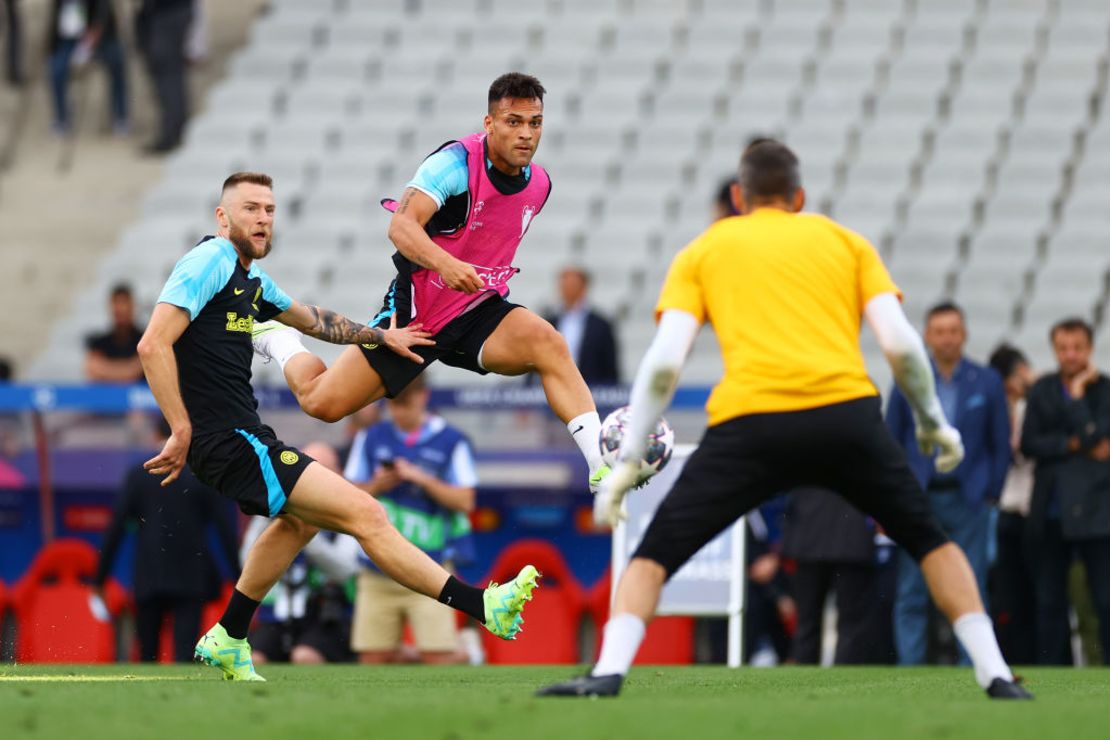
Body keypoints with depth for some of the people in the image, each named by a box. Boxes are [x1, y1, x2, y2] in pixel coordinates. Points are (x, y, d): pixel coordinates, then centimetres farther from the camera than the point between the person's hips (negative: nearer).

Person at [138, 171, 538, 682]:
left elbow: (309, 318, 35)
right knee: (365, 515, -11)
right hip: (230, 442, -11)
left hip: (243, 437, 11)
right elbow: (153, 344, -21)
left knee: (302, 519, 35)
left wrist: (379, 336, 38)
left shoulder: (251, 279, 17)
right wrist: (182, 430, -21)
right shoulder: (210, 262, -12)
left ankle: (228, 641, 39)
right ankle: (483, 606, -11)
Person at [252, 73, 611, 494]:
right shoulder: (457, 161, -19)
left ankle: (602, 464, -34)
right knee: (321, 402, -1)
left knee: (547, 343, -29)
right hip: (414, 313, -4)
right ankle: (277, 340, 33)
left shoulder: (539, 184, 2)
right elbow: (402, 226, -33)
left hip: (479, 315, 4)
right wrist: (445, 264, -48)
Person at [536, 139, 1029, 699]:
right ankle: (994, 673, 12)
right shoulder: (844, 240, 22)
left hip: (748, 422, -1)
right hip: (846, 412, 1)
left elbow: (664, 362, 7)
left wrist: (627, 461, 10)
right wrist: (933, 423, 25)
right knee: (928, 541, 22)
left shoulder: (703, 251, 20)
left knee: (655, 555, 11)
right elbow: (900, 344, 10)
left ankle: (609, 672, -10)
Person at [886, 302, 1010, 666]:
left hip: (968, 499, 0)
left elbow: (1001, 444, 8)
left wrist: (991, 493, 1)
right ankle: (909, 666, 1)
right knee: (912, 593, -2)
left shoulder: (987, 383, 5)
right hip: (918, 497, 1)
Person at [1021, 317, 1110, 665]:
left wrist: (1077, 393, -7)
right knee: (1049, 603, 7)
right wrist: (1074, 445, -8)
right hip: (1050, 514, 4)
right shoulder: (1042, 390, 11)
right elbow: (1029, 444, 2)